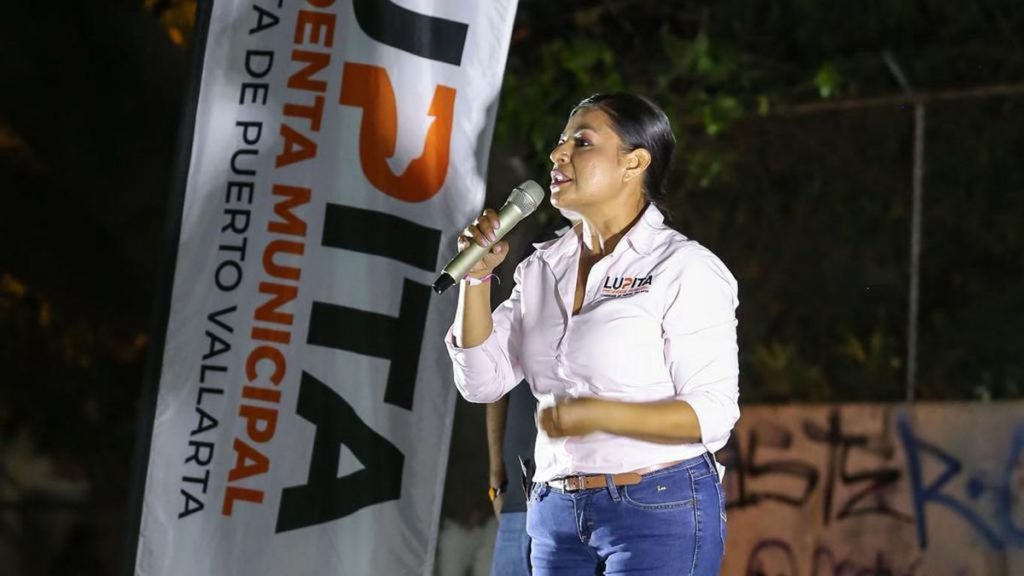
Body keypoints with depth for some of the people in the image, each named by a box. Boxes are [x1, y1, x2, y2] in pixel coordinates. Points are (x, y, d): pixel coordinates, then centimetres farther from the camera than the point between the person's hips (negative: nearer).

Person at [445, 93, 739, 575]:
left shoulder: (684, 269, -7)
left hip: (661, 512, -6)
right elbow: (483, 381, 8)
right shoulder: (543, 269, 11)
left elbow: (713, 413, -13)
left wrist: (598, 414, -23)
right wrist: (477, 275, -2)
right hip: (557, 512, 6)